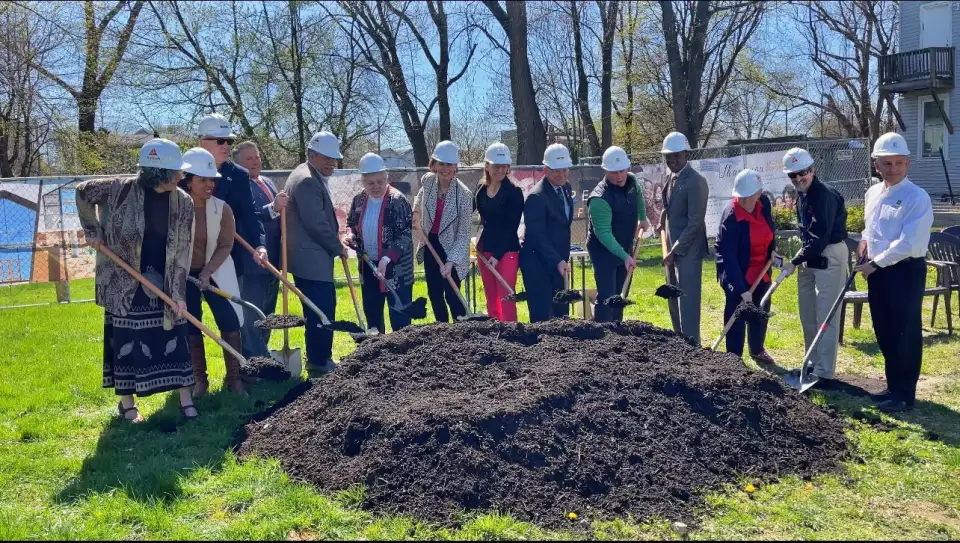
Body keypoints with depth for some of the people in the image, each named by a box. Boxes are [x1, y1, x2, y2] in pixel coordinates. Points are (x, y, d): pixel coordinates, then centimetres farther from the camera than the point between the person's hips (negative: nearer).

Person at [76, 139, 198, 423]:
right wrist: (93, 231, 0)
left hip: (165, 284, 2)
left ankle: (186, 401, 13)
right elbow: (83, 192, 2)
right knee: (126, 342, 6)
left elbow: (182, 252, -6)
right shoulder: (122, 189, -14)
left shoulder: (183, 202, -6)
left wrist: (179, 292, -10)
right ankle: (127, 403, 21)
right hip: (125, 283, -2)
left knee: (174, 339, 3)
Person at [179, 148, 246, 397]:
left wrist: (207, 271, -18)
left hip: (216, 273, 1)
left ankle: (234, 378, 8)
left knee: (230, 322, -2)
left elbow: (225, 245, -8)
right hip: (183, 275, -1)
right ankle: (199, 380, 18)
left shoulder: (222, 208, -9)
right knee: (190, 328, 6)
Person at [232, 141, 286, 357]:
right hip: (251, 261, -9)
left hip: (272, 260, 9)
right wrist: (273, 208, -36)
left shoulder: (268, 182, 15)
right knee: (252, 317, -4)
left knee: (266, 315, 18)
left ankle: (262, 357, 31)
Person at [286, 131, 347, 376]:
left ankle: (321, 360, 25)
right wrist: (338, 248, -9)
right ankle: (319, 365, 2)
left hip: (317, 258, 11)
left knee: (324, 310, 16)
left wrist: (335, 244, 12)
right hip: (311, 261, -11)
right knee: (321, 312, -6)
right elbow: (316, 223, -20)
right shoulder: (306, 180, -16)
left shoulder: (315, 178, 17)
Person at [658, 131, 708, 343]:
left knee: (688, 300, -6)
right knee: (673, 298, 16)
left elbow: (695, 222, -20)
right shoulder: (671, 176, 10)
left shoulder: (695, 181, -17)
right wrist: (663, 222, 7)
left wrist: (675, 251, -20)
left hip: (688, 250, -9)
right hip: (673, 247, 9)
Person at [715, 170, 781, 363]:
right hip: (737, 272, -7)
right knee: (736, 314, 0)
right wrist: (742, 289, -31)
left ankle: (757, 350, 38)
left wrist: (772, 248, 3)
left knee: (761, 310, 18)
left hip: (760, 269, 7)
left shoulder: (764, 203, -12)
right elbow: (729, 256, -29)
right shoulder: (731, 217, -29)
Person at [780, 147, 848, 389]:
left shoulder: (825, 195, -20)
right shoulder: (802, 194, 9)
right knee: (807, 316, 14)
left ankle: (825, 374, -4)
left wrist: (795, 262, -21)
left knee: (825, 318, -8)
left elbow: (820, 239, -24)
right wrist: (802, 257, 9)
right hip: (810, 256, 9)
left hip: (829, 257, -9)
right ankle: (813, 365, 26)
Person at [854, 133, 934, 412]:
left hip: (906, 271, -8)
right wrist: (866, 240, 6)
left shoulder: (917, 197, -16)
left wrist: (875, 263, -15)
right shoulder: (872, 193, 9)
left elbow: (908, 243, -22)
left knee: (906, 335, 1)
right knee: (884, 332, 16)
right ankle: (894, 386, 30)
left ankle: (905, 394, 12)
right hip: (878, 270, 8)